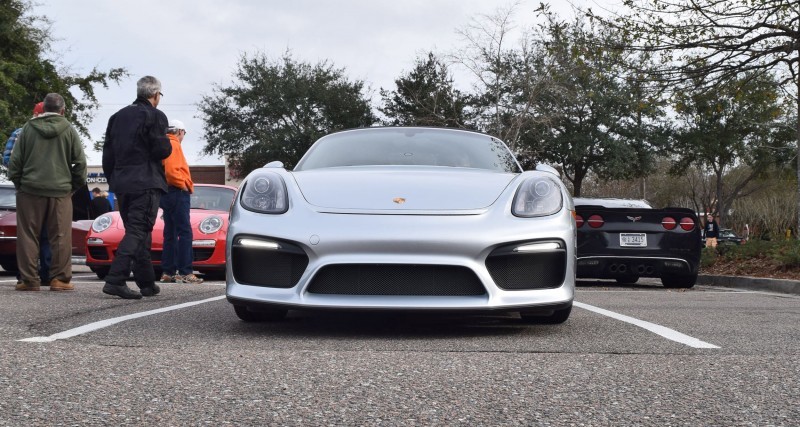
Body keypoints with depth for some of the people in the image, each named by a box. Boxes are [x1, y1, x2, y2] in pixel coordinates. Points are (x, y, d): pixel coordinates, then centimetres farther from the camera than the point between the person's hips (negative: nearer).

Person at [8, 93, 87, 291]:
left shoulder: (28, 128, 4)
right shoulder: (69, 130, 2)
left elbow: (15, 160, 4)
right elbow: (80, 162, 2)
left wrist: (17, 182, 15)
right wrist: (74, 185, 13)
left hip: (30, 189, 1)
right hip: (60, 191, 0)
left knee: (28, 237, 5)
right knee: (61, 237, 3)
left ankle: (29, 279, 4)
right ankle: (60, 278, 1)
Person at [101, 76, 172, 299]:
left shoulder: (118, 116, 15)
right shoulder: (155, 116, -6)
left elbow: (107, 154, 15)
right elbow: (162, 150, -13)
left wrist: (113, 181, 20)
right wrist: (169, 144, 9)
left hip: (121, 184, 7)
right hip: (146, 184, -7)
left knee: (138, 233, 15)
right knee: (137, 233, -9)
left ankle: (147, 283, 19)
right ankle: (115, 279, -21)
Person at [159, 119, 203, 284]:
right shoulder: (173, 145, -9)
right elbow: (171, 170, -22)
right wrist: (184, 185, -12)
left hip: (168, 194, 10)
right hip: (177, 192, -10)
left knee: (170, 234, 11)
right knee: (185, 233, -11)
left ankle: (168, 272, 12)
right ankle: (184, 272, -16)